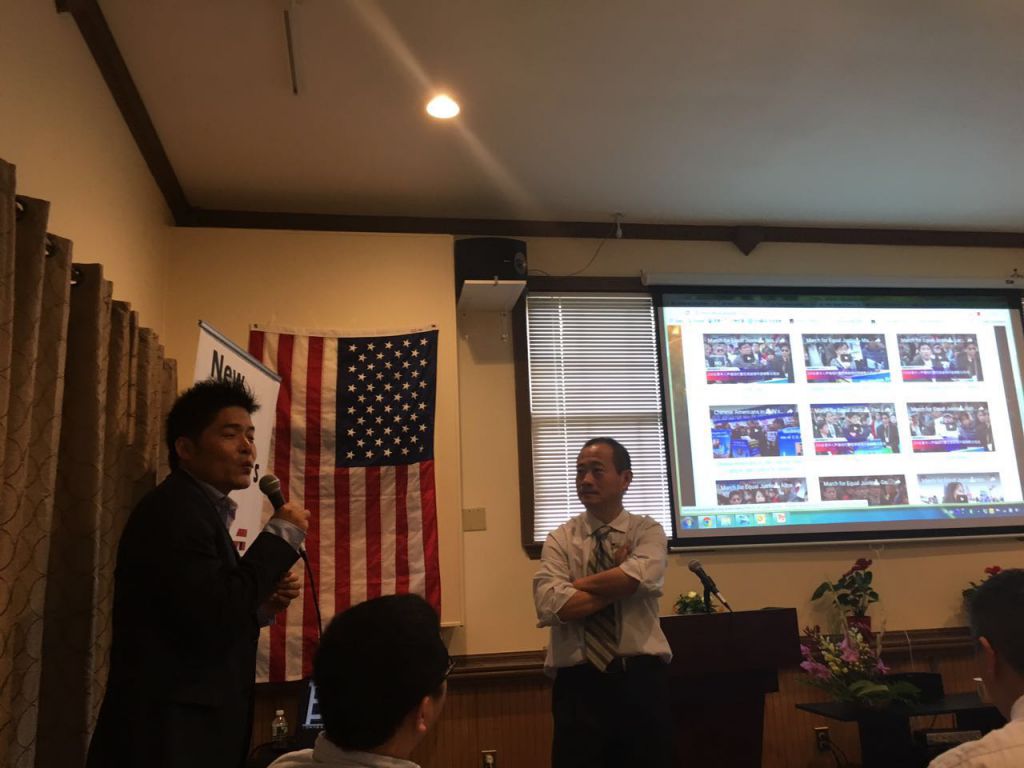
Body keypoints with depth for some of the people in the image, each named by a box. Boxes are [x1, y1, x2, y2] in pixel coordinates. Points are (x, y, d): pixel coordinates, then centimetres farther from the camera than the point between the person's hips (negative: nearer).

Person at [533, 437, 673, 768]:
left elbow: (640, 578, -20)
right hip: (578, 683, 0)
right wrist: (620, 585, -12)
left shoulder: (648, 531, 3)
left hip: (642, 679, 1)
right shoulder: (559, 539, 3)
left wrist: (575, 584, -9)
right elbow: (550, 605, -15)